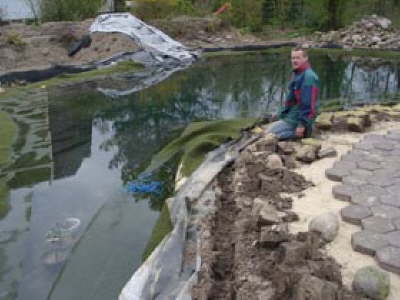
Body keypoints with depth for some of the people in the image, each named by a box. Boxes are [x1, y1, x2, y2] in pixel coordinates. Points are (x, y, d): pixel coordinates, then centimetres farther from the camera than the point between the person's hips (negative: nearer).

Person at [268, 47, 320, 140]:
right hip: (290, 116, 10)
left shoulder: (308, 77, -18)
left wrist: (302, 124, -25)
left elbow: (308, 103, -23)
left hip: (297, 120, -10)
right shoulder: (296, 74, 14)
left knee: (270, 133, -16)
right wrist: (282, 114, 14)